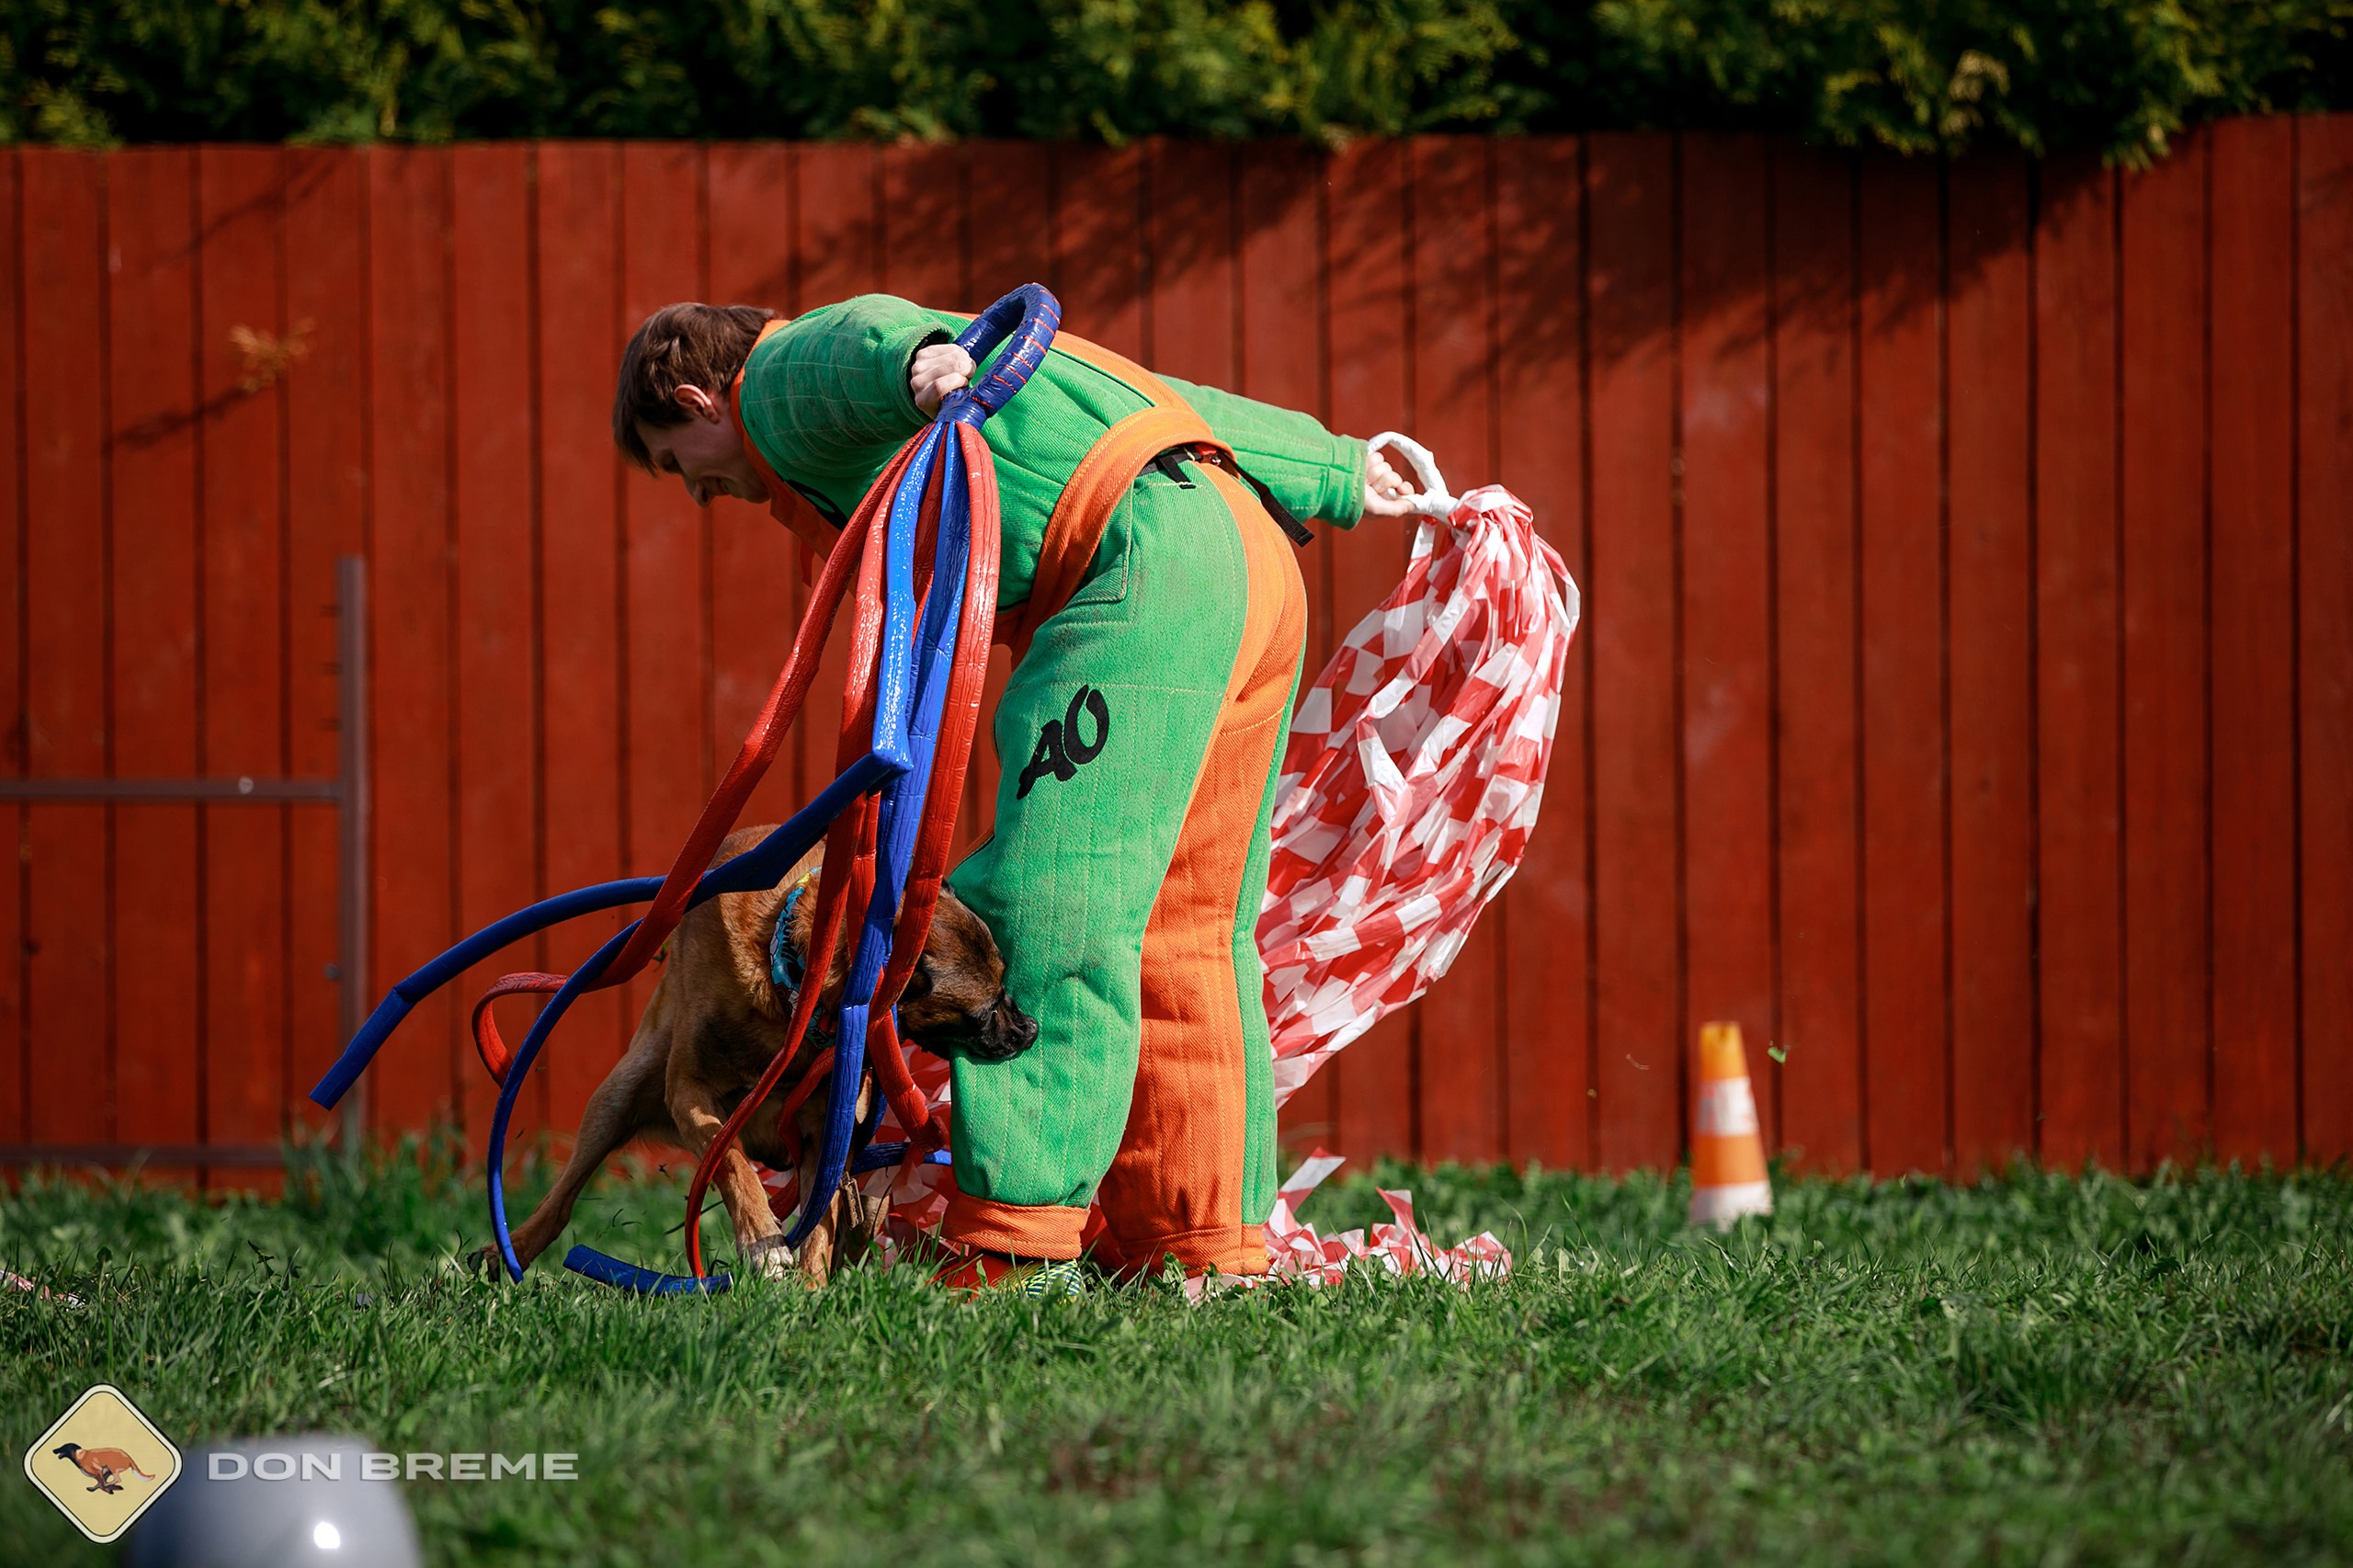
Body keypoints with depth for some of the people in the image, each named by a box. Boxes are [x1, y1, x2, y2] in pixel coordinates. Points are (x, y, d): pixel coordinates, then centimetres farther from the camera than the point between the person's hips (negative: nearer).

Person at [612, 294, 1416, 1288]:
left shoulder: (780, 380, 7)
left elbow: (851, 347, -21)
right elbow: (1156, 401, 33)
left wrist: (913, 365, -44)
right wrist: (1332, 474, 39)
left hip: (1145, 563, -10)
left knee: (1053, 914, -14)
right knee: (1184, 933, 11)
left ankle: (1014, 1245, -20)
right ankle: (1208, 1248, 10)